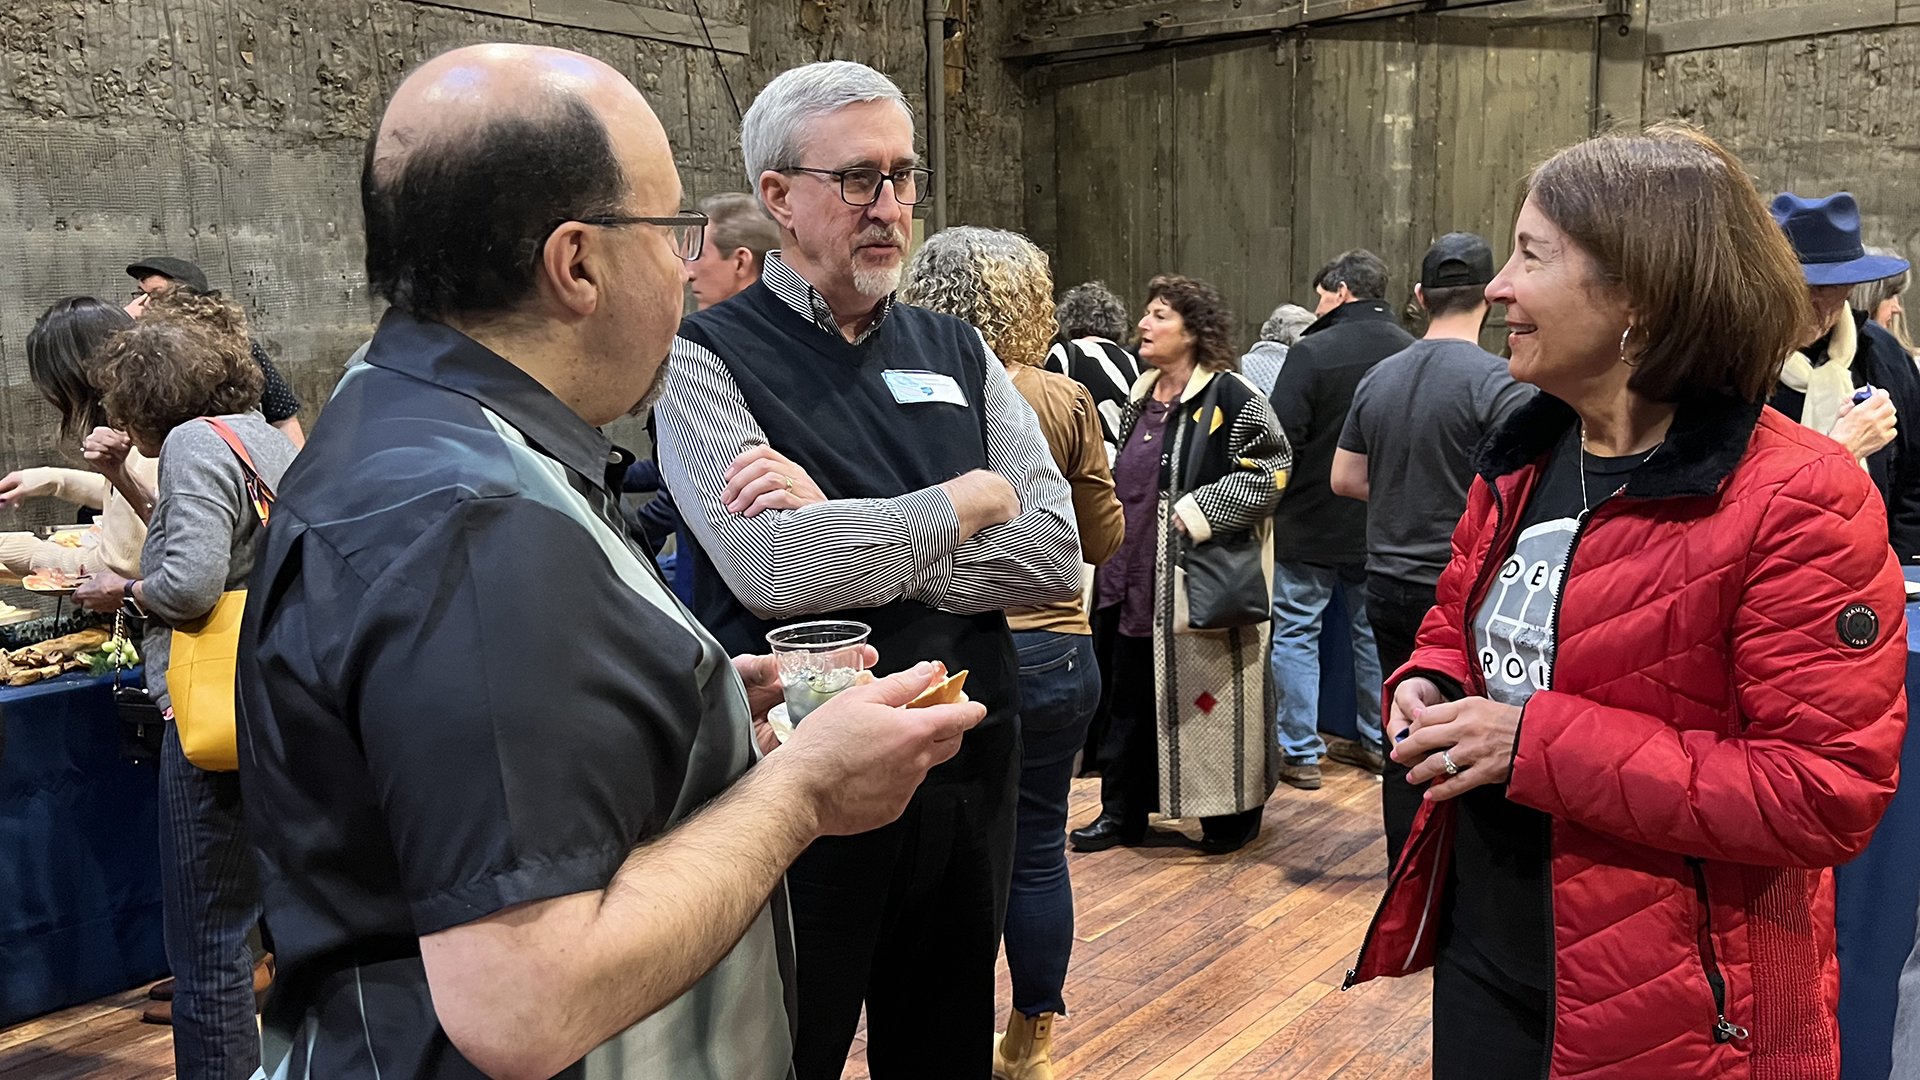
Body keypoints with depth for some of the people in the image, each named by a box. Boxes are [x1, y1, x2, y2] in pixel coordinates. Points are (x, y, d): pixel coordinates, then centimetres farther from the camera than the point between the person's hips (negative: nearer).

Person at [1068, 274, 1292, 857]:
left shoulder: (1233, 397, -11)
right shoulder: (1141, 397, 13)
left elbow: (1272, 470, -14)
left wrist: (1203, 511, -18)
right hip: (1134, 580, 7)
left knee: (1213, 698, 3)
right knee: (1131, 697, 12)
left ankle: (1234, 812, 19)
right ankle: (1123, 810, 23)